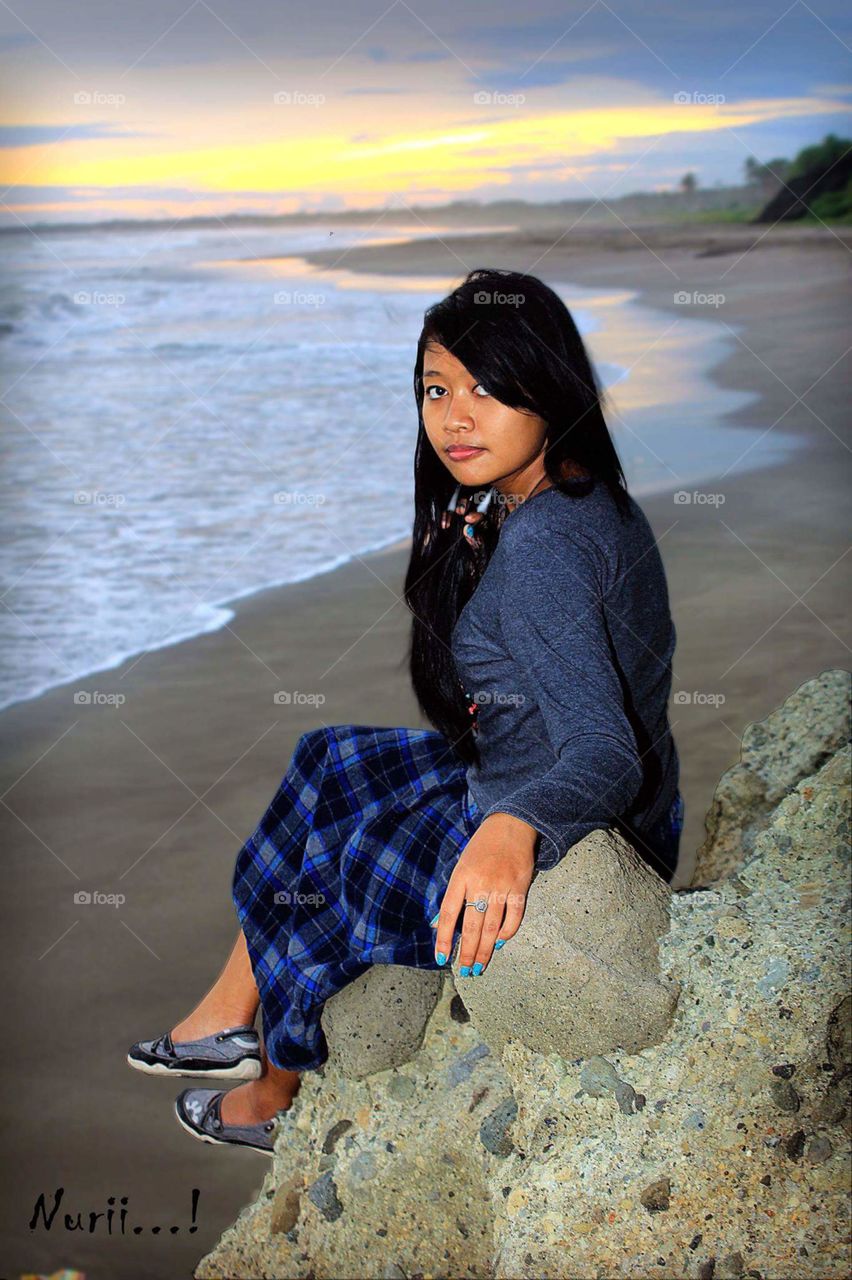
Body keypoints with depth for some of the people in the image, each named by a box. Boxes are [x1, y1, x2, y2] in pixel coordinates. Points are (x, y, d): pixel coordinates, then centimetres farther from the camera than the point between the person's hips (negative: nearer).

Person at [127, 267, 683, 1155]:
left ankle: (278, 1096, 34)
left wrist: (513, 829, -54)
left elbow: (606, 754, -37)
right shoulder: (592, 499, 3)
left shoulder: (541, 548, -28)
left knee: (326, 870, 7)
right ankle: (229, 1015, 24)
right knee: (328, 760, 18)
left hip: (565, 862, -10)